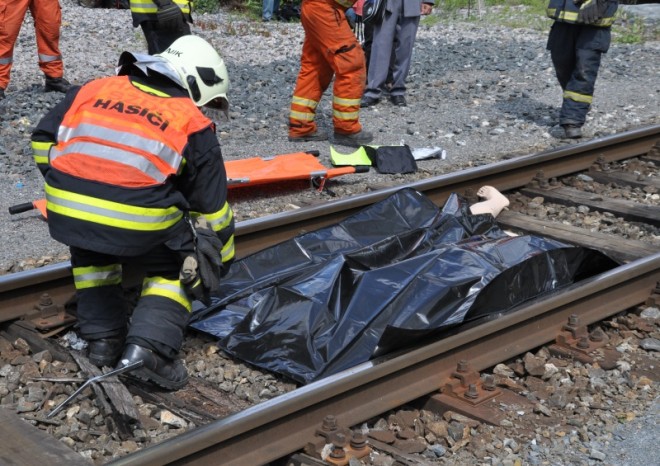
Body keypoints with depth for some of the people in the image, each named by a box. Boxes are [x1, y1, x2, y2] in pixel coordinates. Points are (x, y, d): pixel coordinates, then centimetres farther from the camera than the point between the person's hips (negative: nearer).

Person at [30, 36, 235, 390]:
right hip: (141, 228, -3)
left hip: (66, 217, 3)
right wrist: (218, 265, 29)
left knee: (89, 251, 35)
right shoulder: (194, 125, 11)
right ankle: (149, 346, 5)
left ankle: (103, 338, 28)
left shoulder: (92, 90, 20)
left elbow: (43, 139, 23)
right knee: (175, 268, 24)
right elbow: (212, 207, 16)